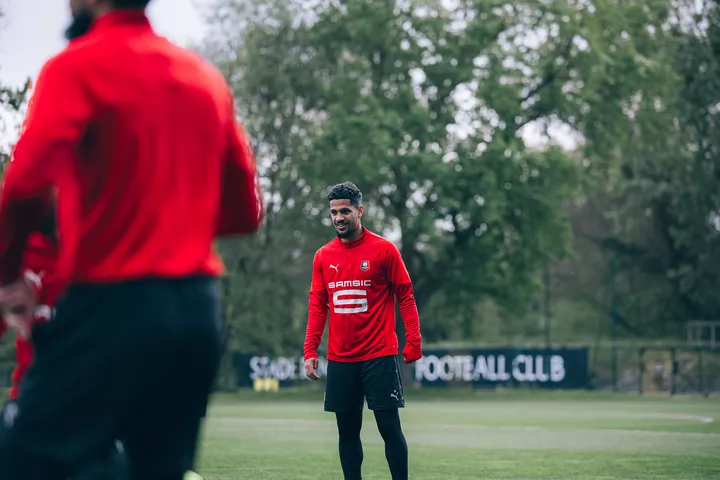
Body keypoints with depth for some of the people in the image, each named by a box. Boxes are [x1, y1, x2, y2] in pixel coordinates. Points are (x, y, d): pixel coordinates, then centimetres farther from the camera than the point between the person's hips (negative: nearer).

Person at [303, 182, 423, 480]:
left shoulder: (384, 249, -3)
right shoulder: (323, 256, 8)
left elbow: (405, 296, -2)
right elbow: (317, 306, 10)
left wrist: (413, 343, -10)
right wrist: (310, 351, 3)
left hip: (379, 357, -4)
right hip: (340, 360, 4)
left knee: (389, 427, -4)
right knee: (347, 431, 8)